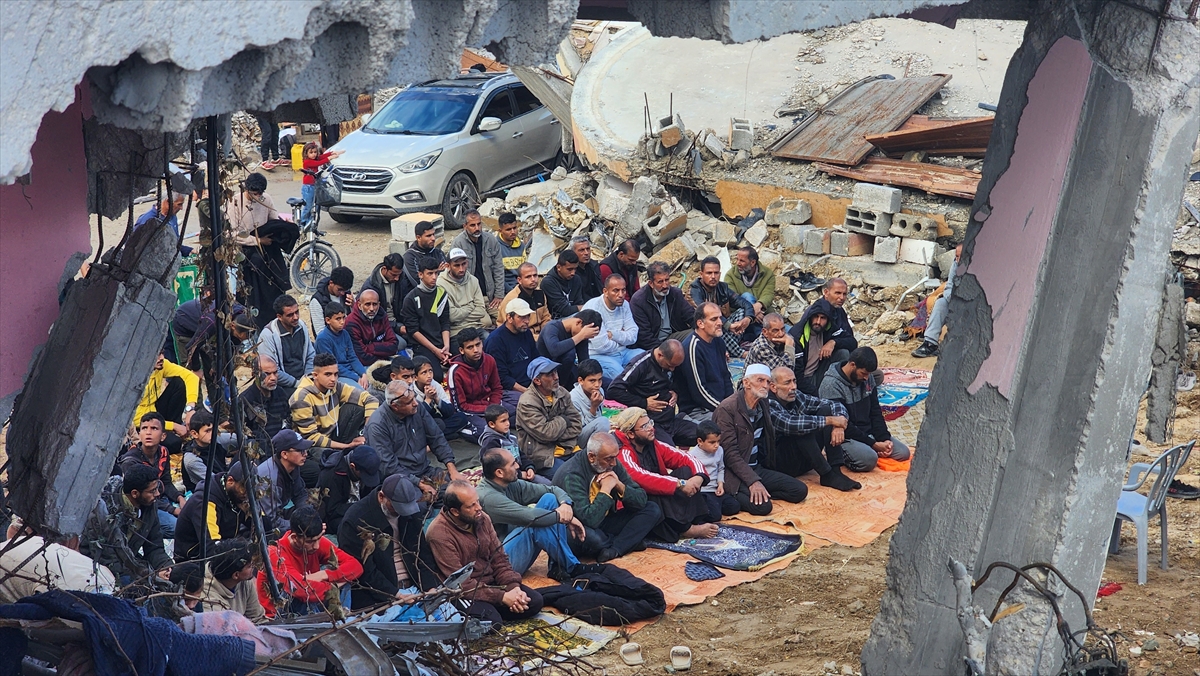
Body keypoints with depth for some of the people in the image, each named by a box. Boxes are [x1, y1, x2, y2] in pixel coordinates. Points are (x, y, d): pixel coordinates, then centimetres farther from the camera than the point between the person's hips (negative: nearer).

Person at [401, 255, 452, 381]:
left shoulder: (442, 293, 10)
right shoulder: (411, 299, -4)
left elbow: (445, 323, 8)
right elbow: (413, 330, -7)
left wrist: (446, 346, -10)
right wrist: (435, 350, -13)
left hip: (441, 344, 5)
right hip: (421, 345, -5)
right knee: (437, 376, -26)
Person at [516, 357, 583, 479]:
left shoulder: (562, 394, 7)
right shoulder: (527, 403, -13)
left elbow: (576, 425, 5)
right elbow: (546, 433, -20)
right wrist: (563, 420, -3)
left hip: (564, 449, 7)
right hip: (541, 455, -7)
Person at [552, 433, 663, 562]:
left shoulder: (612, 465, -4)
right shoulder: (572, 475, -26)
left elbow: (641, 501, -3)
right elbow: (590, 519, -35)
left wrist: (620, 486, -20)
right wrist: (605, 489, -28)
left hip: (603, 523, 7)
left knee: (653, 510, -4)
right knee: (589, 536, -42)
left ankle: (614, 549, -20)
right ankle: (628, 542, -9)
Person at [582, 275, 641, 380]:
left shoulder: (624, 305, 8)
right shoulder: (592, 308, -16)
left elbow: (633, 336, 3)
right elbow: (601, 346, -21)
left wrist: (613, 334, -15)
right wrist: (622, 337, -2)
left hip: (622, 353, 8)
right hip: (598, 356, -8)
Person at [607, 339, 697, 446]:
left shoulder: (671, 362, 8)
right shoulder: (641, 364, -14)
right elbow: (613, 390, -19)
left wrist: (675, 393, 5)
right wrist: (644, 403, -15)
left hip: (672, 419, 7)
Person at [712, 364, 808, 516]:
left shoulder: (764, 406, 8)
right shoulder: (727, 409, -17)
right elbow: (730, 453, -20)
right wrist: (753, 481, -26)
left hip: (757, 468, 8)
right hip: (734, 473, -8)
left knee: (800, 491, -5)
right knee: (762, 505, -30)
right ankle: (732, 497, -6)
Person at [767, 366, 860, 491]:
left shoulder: (798, 398, 2)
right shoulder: (768, 405, -19)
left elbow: (836, 406, 4)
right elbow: (790, 424, -36)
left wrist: (838, 426, -19)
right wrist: (830, 420, -29)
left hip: (804, 461, 7)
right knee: (801, 429, -30)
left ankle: (836, 471, -16)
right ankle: (827, 475, -23)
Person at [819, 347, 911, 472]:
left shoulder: (868, 378, 3)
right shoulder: (831, 385, -20)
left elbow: (875, 412, 10)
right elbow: (843, 425, -20)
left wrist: (884, 438, -6)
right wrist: (873, 444, -20)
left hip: (868, 432, 7)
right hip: (845, 438, -7)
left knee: (903, 452, -7)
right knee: (869, 459, -33)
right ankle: (843, 456, -3)